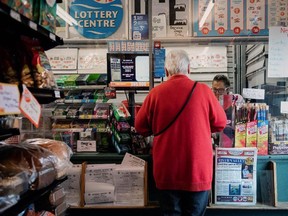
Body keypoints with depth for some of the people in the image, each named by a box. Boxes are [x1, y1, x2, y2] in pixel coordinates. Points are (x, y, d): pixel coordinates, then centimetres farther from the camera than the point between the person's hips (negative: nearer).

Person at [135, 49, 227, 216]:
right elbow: (220, 123, 4)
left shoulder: (156, 93, -6)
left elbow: (141, 127, 4)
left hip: (167, 172, 1)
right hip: (198, 170, -1)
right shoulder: (203, 90, -7)